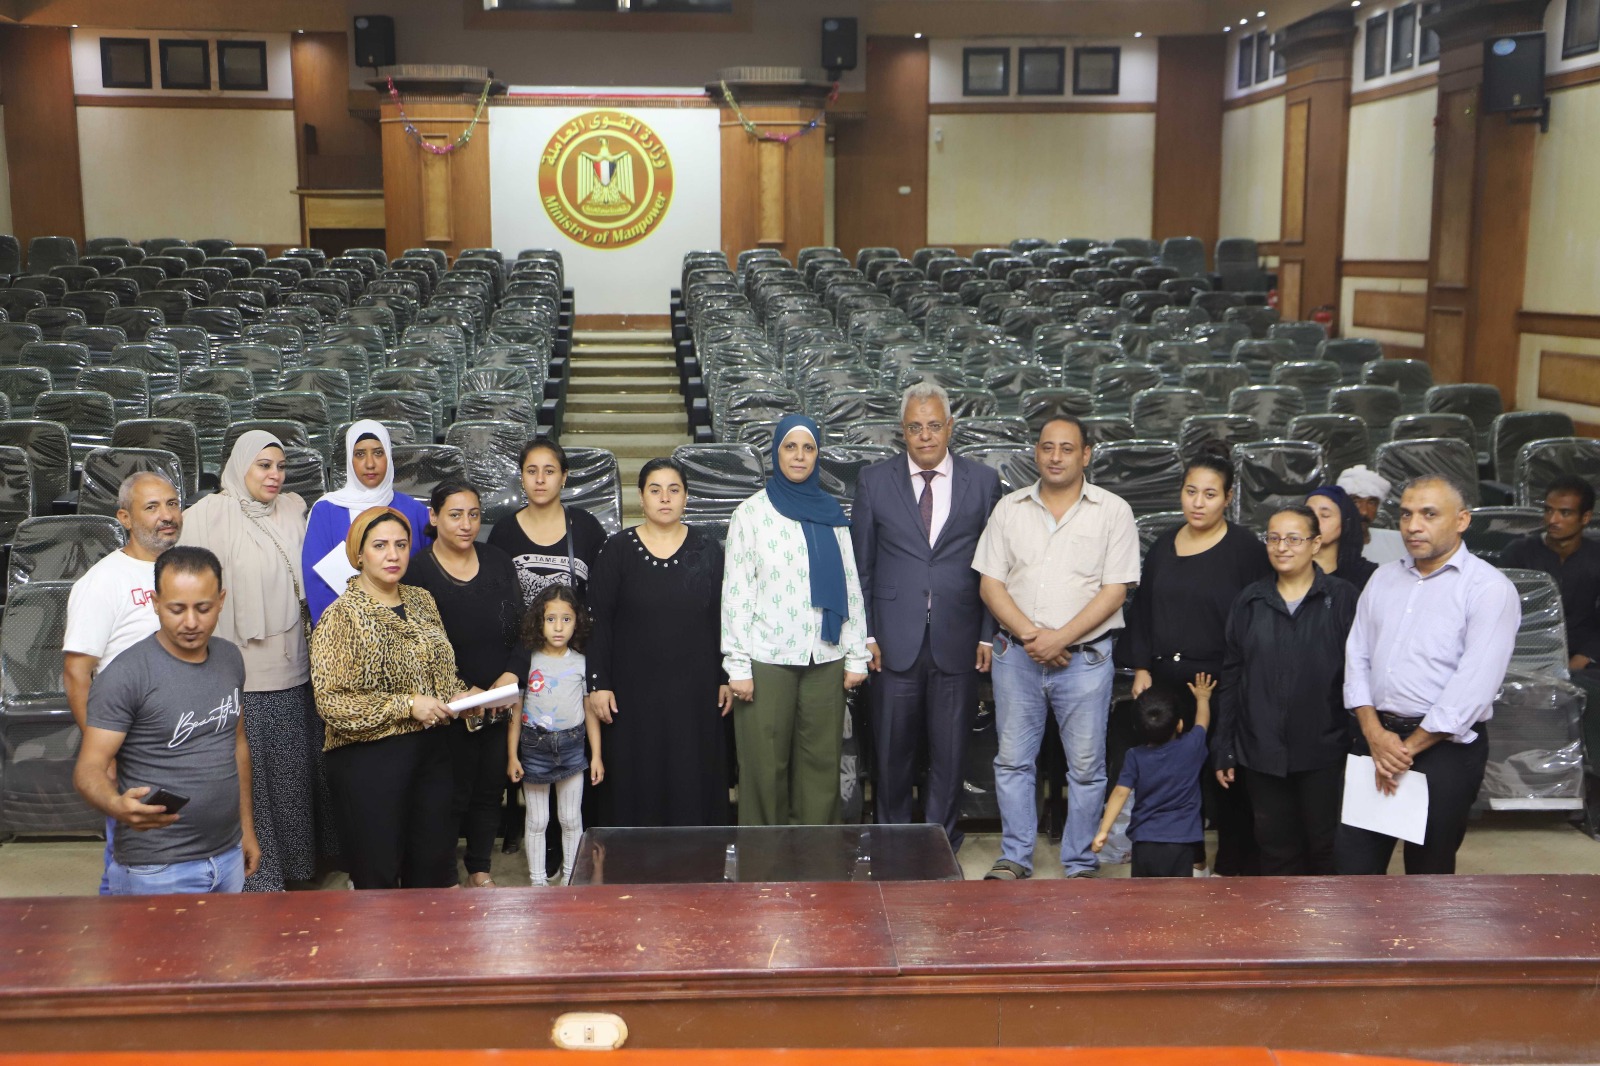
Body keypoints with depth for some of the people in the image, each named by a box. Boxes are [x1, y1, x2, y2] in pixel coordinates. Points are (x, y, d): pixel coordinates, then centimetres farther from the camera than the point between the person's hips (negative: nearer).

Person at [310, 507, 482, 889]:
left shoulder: (421, 601, 8)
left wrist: (458, 693, 2)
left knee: (436, 863, 13)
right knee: (379, 875, 5)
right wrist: (408, 705, -20)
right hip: (369, 760, -6)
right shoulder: (341, 617, -11)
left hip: (430, 752, 6)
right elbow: (331, 702, -17)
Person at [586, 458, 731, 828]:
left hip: (695, 690, 1)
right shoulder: (617, 550, 0)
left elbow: (723, 618, 7)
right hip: (634, 691, -1)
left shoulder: (707, 550, 4)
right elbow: (598, 620, -1)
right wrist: (598, 683, -6)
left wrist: (727, 678, 3)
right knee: (636, 784, 3)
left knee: (695, 783, 3)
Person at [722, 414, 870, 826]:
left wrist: (856, 656, 5)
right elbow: (735, 591, -2)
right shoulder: (751, 512, 1)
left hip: (825, 657, 3)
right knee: (766, 763, 3)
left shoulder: (831, 513, 9)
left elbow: (850, 586, 10)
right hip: (767, 656, -2)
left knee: (821, 761, 5)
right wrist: (737, 665, -7)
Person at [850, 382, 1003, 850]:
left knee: (950, 753, 7)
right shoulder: (874, 481, 5)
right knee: (893, 750, 6)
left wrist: (989, 635, 1)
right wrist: (865, 634, 0)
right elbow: (860, 565, 6)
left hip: (957, 643, 0)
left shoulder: (983, 482, 5)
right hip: (895, 641, 0)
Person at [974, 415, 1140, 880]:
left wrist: (1061, 637, -14)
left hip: (1084, 657, -2)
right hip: (1017, 655, 3)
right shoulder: (1009, 508, 7)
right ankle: (1015, 858, 20)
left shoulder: (1113, 511, 0)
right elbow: (990, 583, 4)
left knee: (1086, 767, 3)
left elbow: (1115, 590, -5)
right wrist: (1030, 634, -10)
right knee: (1013, 760, 8)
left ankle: (1081, 864, 16)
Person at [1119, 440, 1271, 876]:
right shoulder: (1164, 546, 11)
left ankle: (1234, 866, 15)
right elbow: (1142, 610, 15)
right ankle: (1189, 856, 21)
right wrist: (1141, 668, 7)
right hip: (1166, 682, 5)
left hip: (1222, 687, -4)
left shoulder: (1244, 547, -4)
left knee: (1224, 780, 2)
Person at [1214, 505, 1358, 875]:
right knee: (1276, 846, 11)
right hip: (1261, 751, 3)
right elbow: (1231, 678, 9)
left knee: (1325, 845, 8)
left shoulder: (1341, 598, -3)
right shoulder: (1250, 602, 7)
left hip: (1323, 751, -3)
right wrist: (1223, 749, 7)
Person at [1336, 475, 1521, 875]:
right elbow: (1357, 656, 7)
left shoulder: (1490, 588, -8)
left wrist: (1408, 747, -12)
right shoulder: (1384, 578, 11)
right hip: (1376, 736, 5)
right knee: (1352, 860, 7)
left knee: (1428, 867, 8)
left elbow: (1474, 686, -15)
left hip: (1443, 747, -5)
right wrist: (1375, 733, -6)